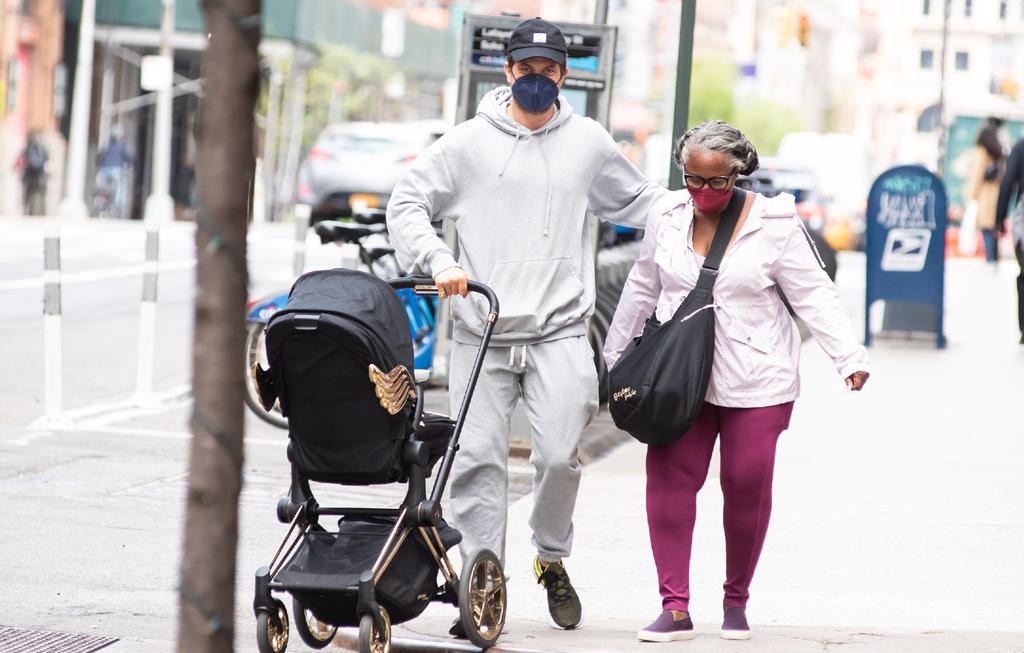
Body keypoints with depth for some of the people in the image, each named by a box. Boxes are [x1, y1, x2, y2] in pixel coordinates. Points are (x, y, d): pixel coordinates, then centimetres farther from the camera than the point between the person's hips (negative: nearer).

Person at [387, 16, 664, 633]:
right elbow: (407, 203, 4)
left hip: (559, 332, 0)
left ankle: (553, 560, 15)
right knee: (479, 460, -3)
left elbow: (638, 200, 24)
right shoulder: (469, 142, 4)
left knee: (560, 455, -11)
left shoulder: (589, 142, 10)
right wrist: (439, 261, -11)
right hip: (481, 334, 0)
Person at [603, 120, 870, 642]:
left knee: (748, 484, -1)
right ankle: (674, 606, -8)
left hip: (754, 380, -2)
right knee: (670, 479, -10)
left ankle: (736, 600, 17)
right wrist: (616, 352, 25)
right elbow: (643, 288, 19)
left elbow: (813, 295, -2)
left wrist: (850, 357, -10)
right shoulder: (666, 217, 6)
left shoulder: (773, 223, -5)